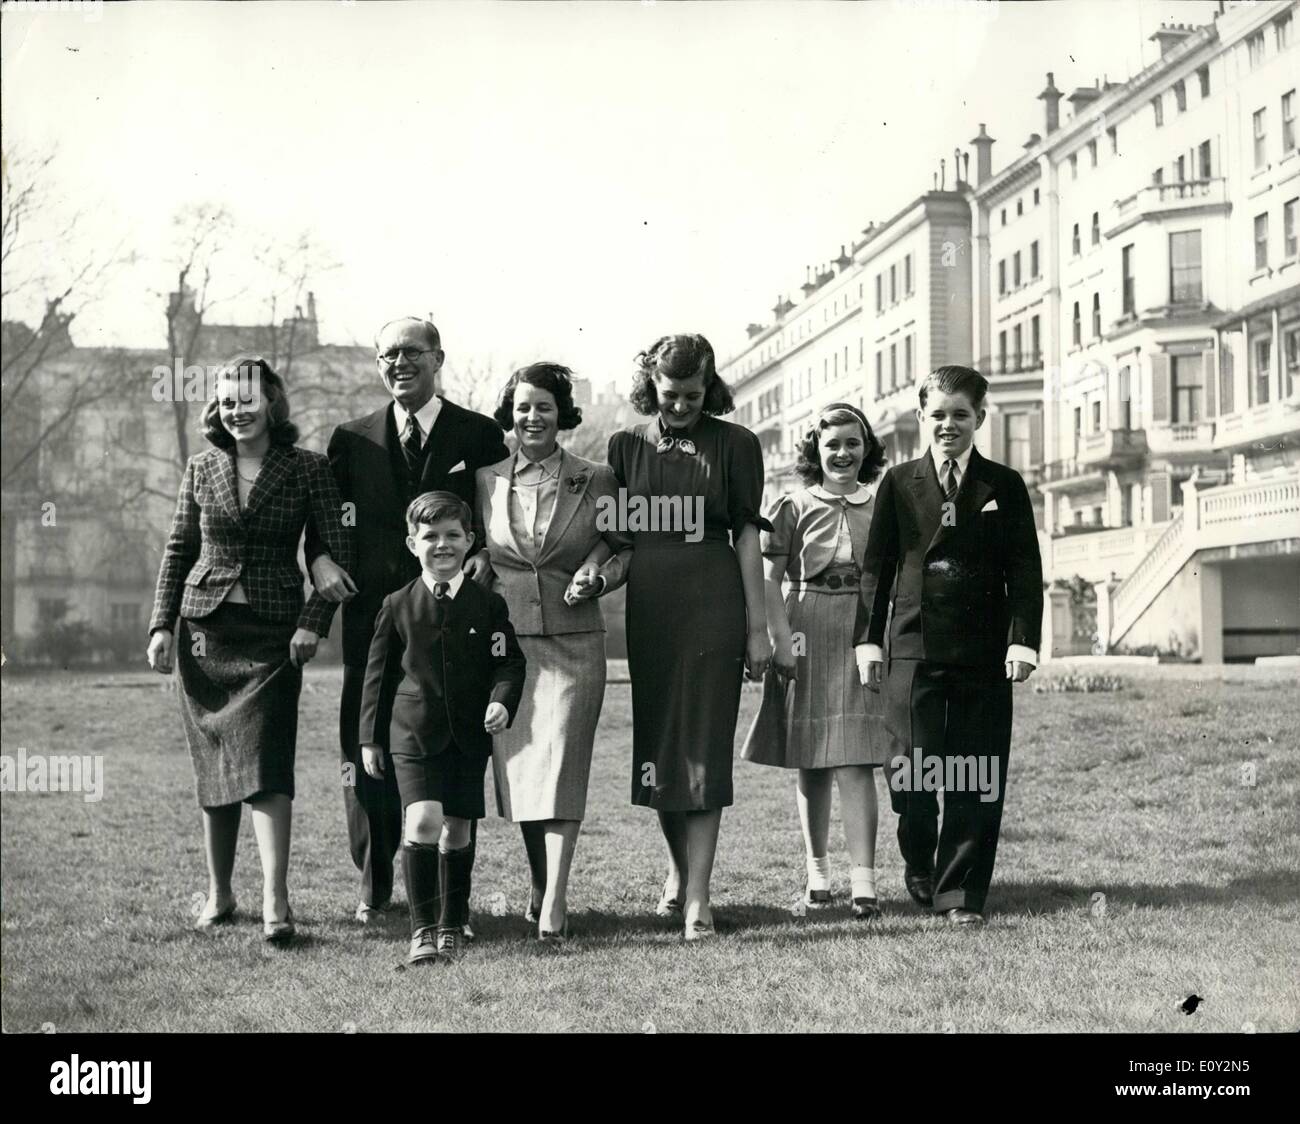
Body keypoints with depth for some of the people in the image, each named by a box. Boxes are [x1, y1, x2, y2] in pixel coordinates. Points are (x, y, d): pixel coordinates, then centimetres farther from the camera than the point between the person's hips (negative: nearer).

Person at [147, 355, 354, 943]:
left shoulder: (307, 469, -2)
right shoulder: (202, 470, 7)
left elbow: (339, 553, -2)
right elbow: (178, 550, 12)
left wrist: (313, 622, -12)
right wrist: (162, 624, 5)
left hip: (273, 632, -3)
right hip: (204, 628, 3)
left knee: (264, 760, -14)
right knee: (211, 763, 7)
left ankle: (275, 899, -17)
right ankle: (218, 893, 17)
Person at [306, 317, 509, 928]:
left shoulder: (479, 435, 5)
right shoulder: (353, 439, 11)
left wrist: (489, 554, -13)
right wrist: (319, 558, -4)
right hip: (372, 613, 2)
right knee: (366, 754, 3)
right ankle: (374, 885, 15)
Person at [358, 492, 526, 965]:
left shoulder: (488, 605, 4)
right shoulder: (397, 607, 3)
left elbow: (509, 663, 6)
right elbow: (378, 673, 7)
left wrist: (502, 701, -15)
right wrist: (370, 738, 7)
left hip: (469, 735, 2)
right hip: (413, 733, -2)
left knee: (456, 832, 9)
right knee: (423, 823, -16)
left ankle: (452, 927, 24)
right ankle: (422, 929, -8)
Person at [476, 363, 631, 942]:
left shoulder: (594, 480, 2)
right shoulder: (485, 480, 8)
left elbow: (624, 546, 11)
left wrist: (598, 577, -7)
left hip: (572, 640, -2)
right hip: (504, 639, 3)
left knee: (559, 763, -11)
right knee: (517, 765, 6)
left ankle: (554, 902, -13)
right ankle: (540, 887, 22)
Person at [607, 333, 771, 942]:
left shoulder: (733, 445, 2)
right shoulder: (625, 446, 8)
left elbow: (747, 536, 2)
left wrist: (757, 626, 0)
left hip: (714, 610, -3)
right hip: (649, 611, 3)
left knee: (703, 746, -5)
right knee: (654, 744, 8)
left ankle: (697, 895, -4)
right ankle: (678, 865, 31)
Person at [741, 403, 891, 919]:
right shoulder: (793, 507, 4)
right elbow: (770, 579, 1)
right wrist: (781, 638, -10)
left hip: (863, 638, 0)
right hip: (808, 637, 0)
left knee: (856, 763, -9)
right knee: (812, 765, 8)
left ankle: (863, 882, -12)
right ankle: (817, 871, 22)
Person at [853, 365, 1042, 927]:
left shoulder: (1004, 486, 8)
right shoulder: (899, 484, 8)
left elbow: (1024, 570, 5)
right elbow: (876, 566, 8)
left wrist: (1022, 640, -6)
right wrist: (868, 639, 0)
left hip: (983, 653, 0)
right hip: (914, 649, 0)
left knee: (977, 780, 1)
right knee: (913, 774, -2)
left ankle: (960, 894, 11)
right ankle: (918, 865, 25)